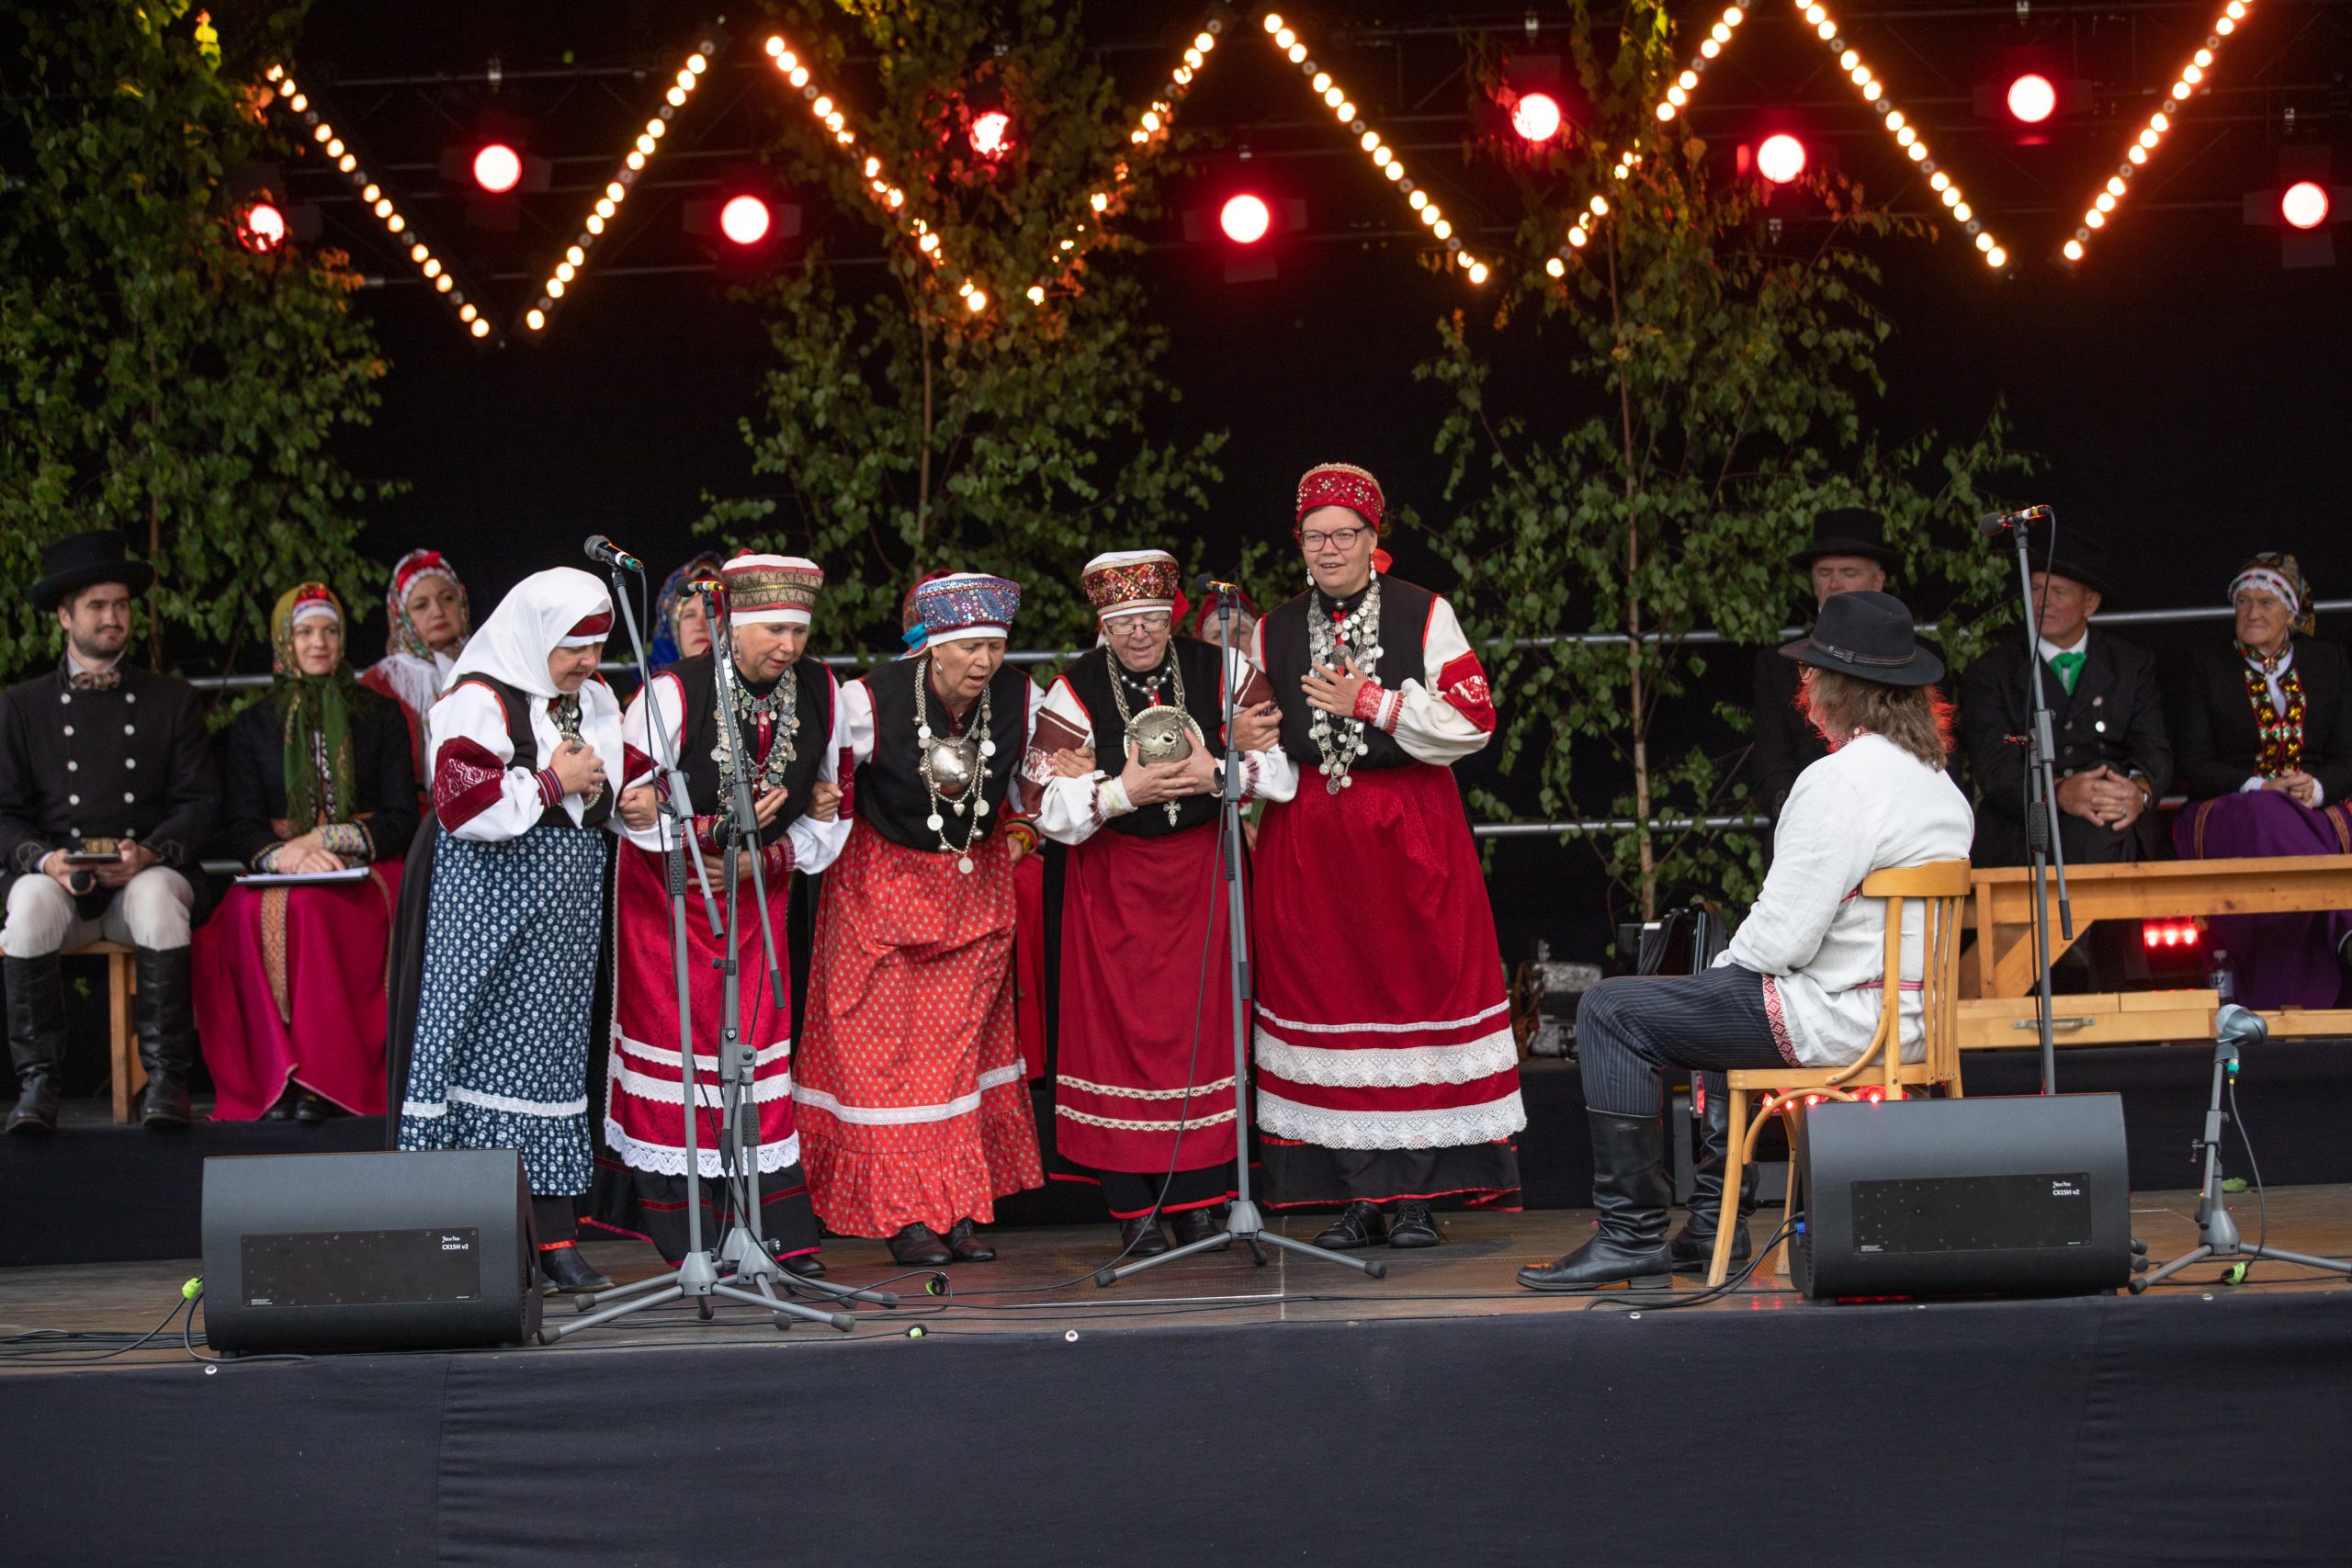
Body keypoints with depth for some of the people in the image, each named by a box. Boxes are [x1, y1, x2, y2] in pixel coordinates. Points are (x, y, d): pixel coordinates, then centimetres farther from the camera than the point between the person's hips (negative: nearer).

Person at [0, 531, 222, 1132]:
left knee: (158, 897, -36)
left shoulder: (173, 700, 15)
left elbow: (200, 802, 6)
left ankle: (165, 1078, -30)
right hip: (57, 877, 0)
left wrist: (150, 853, -14)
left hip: (149, 875, 0)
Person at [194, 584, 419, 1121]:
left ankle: (323, 1078, -34)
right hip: (279, 874, 1)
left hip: (365, 871, -1)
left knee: (306, 906, -36)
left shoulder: (380, 718, 14)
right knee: (252, 912, -35)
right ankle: (275, 1077, -33)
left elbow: (401, 820, 5)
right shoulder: (253, 726, 16)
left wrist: (325, 839, -12)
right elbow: (239, 829, 4)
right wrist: (284, 855, -19)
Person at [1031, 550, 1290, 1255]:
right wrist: (1123, 791, -23)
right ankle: (1133, 1207, 1)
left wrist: (1216, 773, -20)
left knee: (1202, 1020, -1)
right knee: (1121, 1024, -4)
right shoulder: (1075, 691, -4)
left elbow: (1284, 769, -5)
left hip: (1203, 868, 1)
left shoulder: (1223, 670, -2)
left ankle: (1199, 1204, 7)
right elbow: (1051, 809, -10)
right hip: (1112, 881, 0)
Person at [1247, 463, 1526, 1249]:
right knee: (1326, 998, -1)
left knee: (1417, 990, -6)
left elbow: (1471, 720, -6)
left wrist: (1370, 702, -9)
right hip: (1306, 833, 3)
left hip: (1407, 829, -3)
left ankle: (1417, 1195, 0)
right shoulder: (1273, 632, 12)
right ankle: (1357, 1196, 4)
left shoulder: (1425, 615, 2)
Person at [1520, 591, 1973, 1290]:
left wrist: (1726, 966, 1)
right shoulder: (1937, 781, 12)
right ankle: (1711, 1230, 29)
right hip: (1906, 1015, 10)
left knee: (1611, 1012, -2)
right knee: (1702, 1008, 32)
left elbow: (1782, 936, -20)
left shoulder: (1839, 781, -18)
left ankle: (1633, 1235, -1)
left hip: (1837, 1020, -10)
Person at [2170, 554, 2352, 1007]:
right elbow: (2195, 769, 3)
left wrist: (2315, 787, -15)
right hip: (2229, 809, -1)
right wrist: (2258, 787, -16)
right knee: (2267, 822, -40)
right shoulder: (2209, 668, 12)